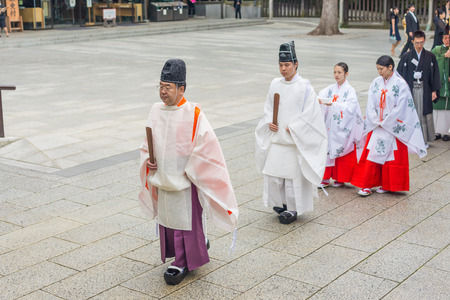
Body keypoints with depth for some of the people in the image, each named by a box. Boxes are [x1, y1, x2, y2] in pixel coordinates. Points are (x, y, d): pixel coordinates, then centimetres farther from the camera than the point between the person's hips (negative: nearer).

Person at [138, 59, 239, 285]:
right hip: (162, 179, 6)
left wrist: (189, 169, -14)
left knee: (184, 221, 4)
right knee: (166, 218, 16)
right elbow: (149, 142, 16)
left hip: (184, 181, -6)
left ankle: (182, 264, 18)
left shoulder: (193, 114, -15)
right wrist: (147, 160, -1)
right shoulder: (156, 111, 3)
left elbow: (207, 145, -16)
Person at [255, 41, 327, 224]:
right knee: (272, 172, 5)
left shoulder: (304, 87, -8)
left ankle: (293, 209, 17)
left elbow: (309, 113, -10)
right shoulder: (275, 84, 7)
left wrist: (292, 128, -14)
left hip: (295, 141, -5)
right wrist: (269, 122, -4)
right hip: (276, 138, 5)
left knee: (293, 174, 1)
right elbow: (268, 108, 15)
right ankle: (280, 202, 27)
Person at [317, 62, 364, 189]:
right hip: (330, 127, 4)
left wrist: (333, 104, -33)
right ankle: (325, 178, 12)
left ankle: (340, 178, 17)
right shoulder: (331, 89, 8)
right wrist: (318, 100, -32)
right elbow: (322, 95, -8)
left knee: (343, 153, 4)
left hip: (344, 128, -4)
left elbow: (349, 107, -20)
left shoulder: (350, 90, -6)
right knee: (327, 150, 3)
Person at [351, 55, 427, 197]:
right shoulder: (376, 83, 5)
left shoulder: (401, 84, -9)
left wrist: (384, 123, -10)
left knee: (392, 156, 2)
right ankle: (367, 185, 2)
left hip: (393, 127, -4)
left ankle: (388, 185, 14)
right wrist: (377, 121, -5)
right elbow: (371, 105, 5)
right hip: (376, 126, 4)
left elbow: (400, 108, -12)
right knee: (371, 153, 0)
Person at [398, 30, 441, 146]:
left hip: (425, 90, 0)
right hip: (410, 90, 0)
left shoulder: (430, 57, 3)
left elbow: (435, 74, 4)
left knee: (425, 114, 2)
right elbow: (400, 74, 2)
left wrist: (434, 91, -2)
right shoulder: (406, 57, 2)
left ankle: (425, 139, 12)